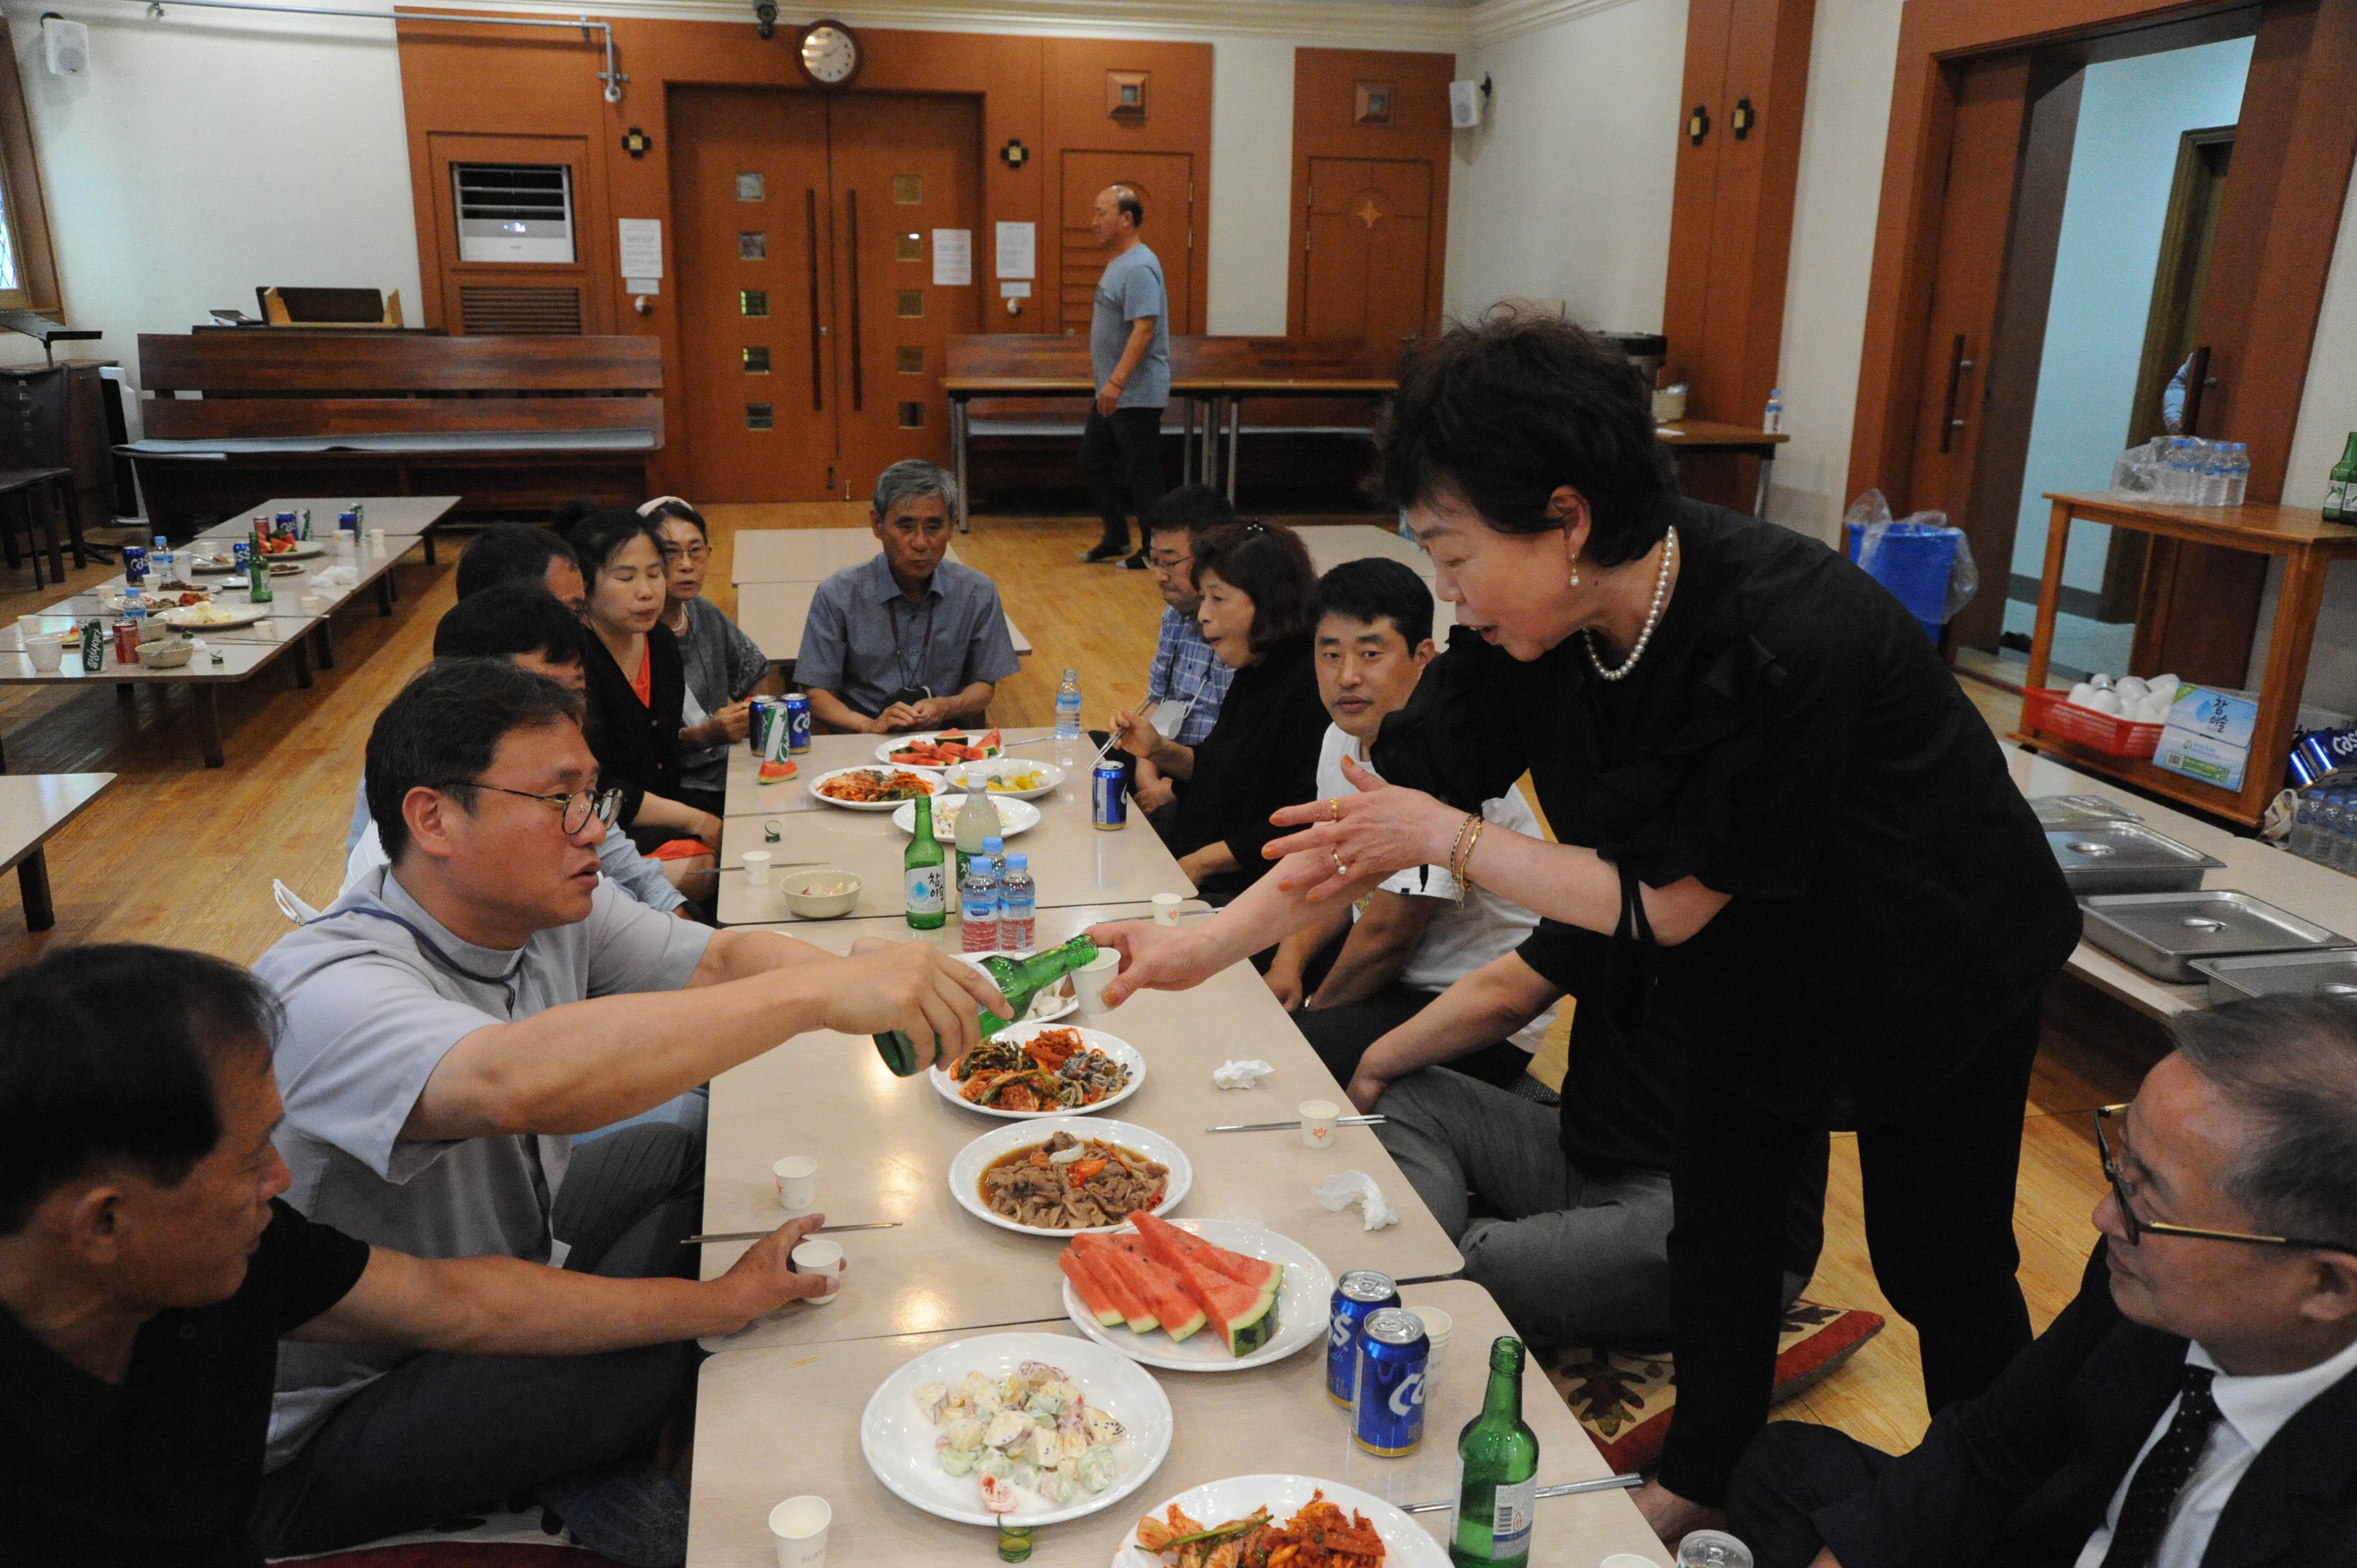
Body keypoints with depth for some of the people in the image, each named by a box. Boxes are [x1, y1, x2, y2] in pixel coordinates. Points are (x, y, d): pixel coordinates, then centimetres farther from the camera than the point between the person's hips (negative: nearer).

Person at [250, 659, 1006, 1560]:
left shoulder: (546, 909, -7)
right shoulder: (325, 991, -34)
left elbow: (719, 959, -6)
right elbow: (516, 1082, -53)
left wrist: (865, 983, -29)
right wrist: (820, 991, -54)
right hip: (328, 1435, -9)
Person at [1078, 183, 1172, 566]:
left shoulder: (1139, 267, -18)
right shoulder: (1117, 263, 15)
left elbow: (1143, 328, -27)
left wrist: (1116, 382, -31)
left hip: (1136, 396, -11)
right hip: (1111, 394, 11)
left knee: (1142, 475, -3)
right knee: (1093, 463, 16)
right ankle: (1117, 540, 26)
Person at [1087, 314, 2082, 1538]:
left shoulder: (1782, 641, -39)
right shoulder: (1529, 624, -18)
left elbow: (1667, 901, -30)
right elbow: (1406, 795, -12)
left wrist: (1449, 840, -23)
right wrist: (1211, 941, -17)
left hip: (1935, 965, -5)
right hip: (1756, 955, 6)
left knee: (1940, 1266, 9)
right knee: (1716, 1221, 11)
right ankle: (1698, 1491, 32)